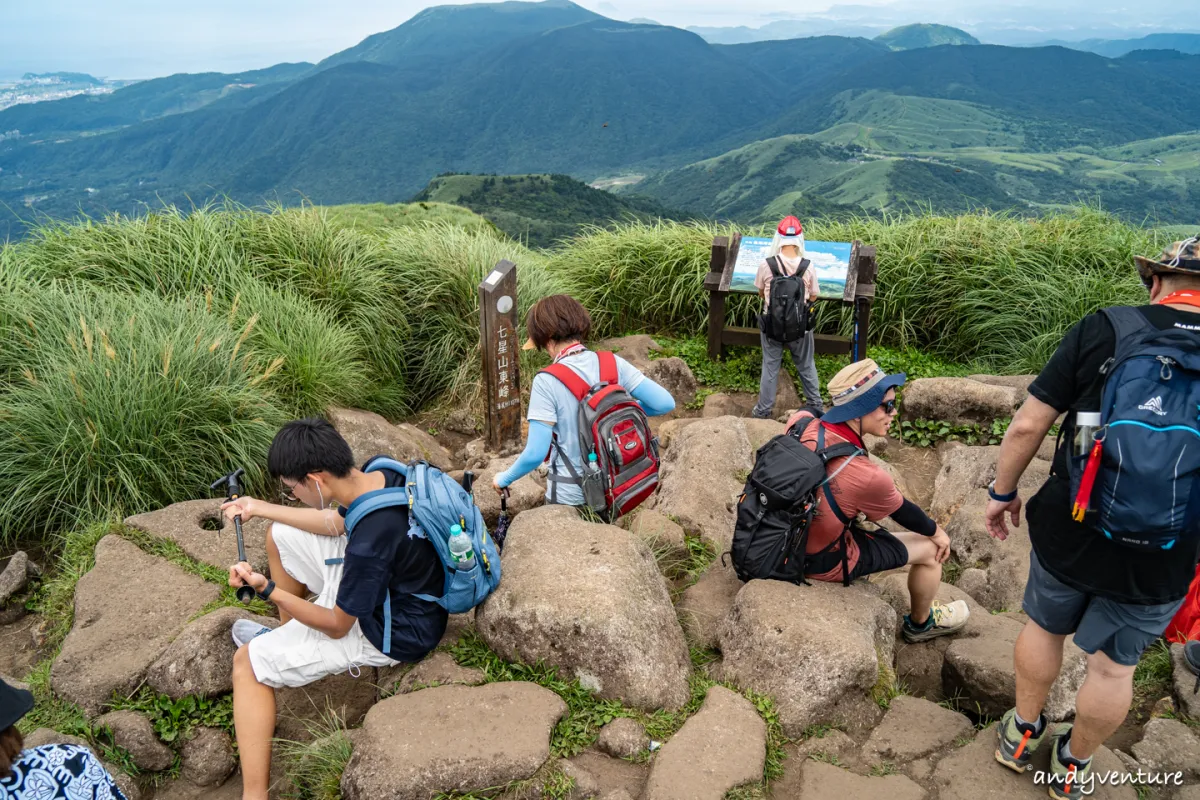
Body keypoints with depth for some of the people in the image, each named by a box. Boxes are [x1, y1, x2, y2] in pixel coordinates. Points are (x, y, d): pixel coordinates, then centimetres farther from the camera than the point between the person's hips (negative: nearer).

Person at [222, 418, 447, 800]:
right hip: (386, 585, 8)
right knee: (280, 535, 14)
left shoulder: (369, 544, -37)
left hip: (390, 633, -8)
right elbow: (336, 522, 7)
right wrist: (261, 508, 10)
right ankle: (286, 634, 31)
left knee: (247, 662, 3)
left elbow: (337, 626, -20)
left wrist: (268, 589, -17)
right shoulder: (377, 472, -15)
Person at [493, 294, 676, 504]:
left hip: (570, 496, -4)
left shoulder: (546, 382, -18)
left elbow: (535, 454, -19)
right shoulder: (613, 364, -7)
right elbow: (666, 403, -8)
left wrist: (504, 479, -1)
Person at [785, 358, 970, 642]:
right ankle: (921, 623, 41)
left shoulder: (801, 421, -18)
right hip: (823, 561, -6)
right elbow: (903, 511, -9)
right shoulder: (868, 476, -31)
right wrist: (937, 532, 12)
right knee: (931, 549, 11)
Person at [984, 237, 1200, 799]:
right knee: (1114, 664, 20)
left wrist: (1004, 491, 3)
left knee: (1045, 627, 24)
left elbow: (1027, 425, -12)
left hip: (1069, 530, 0)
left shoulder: (1102, 330, -12)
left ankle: (1021, 735, 43)